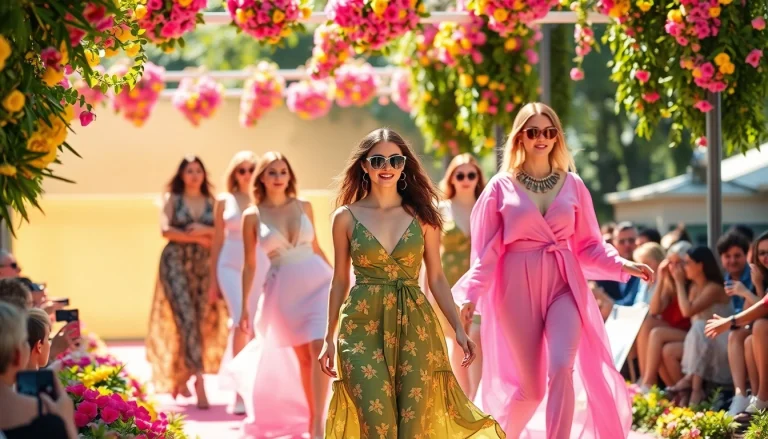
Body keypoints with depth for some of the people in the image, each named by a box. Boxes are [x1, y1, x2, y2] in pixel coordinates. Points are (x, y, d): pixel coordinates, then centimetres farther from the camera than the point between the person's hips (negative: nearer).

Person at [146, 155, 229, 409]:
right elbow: (166, 230, -6)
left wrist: (205, 230, -13)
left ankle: (179, 379, 15)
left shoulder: (211, 203, 14)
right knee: (186, 318, -15)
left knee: (202, 320, 1)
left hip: (204, 265, 4)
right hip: (176, 262, -4)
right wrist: (198, 238, -9)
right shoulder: (173, 200, 6)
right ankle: (199, 382, -21)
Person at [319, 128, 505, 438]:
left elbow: (436, 278, 9)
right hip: (363, 327, -1)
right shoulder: (346, 217, 3)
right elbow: (340, 281, 9)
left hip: (414, 325, 1)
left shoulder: (422, 215, 6)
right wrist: (329, 339, 9)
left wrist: (458, 328, 1)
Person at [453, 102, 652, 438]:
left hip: (564, 284, 1)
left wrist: (622, 265, -5)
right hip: (519, 289, -1)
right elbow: (487, 251, 0)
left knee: (560, 368, -23)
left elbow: (588, 244, 11)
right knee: (531, 387, 2)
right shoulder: (501, 187, 2)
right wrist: (471, 294, -12)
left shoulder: (572, 184, 7)